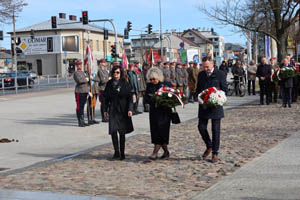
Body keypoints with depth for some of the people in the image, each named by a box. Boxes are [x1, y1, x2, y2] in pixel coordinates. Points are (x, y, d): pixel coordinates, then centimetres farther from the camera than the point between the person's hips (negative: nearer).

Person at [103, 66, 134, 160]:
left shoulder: (125, 84, -3)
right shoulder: (109, 84, 6)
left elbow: (130, 97, -5)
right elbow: (106, 98, 12)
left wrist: (130, 109, -15)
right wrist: (105, 110, 9)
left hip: (123, 111, -2)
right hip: (113, 111, 2)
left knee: (122, 132, 4)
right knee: (113, 131, -8)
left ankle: (122, 153, 15)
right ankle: (116, 152, 4)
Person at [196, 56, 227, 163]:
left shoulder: (220, 74, -4)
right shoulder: (201, 74, 10)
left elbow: (224, 90, -3)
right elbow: (198, 89, 18)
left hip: (216, 106, -4)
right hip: (203, 106, 4)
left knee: (215, 130, 1)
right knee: (201, 127, 1)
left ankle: (215, 153, 11)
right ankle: (209, 146, 24)